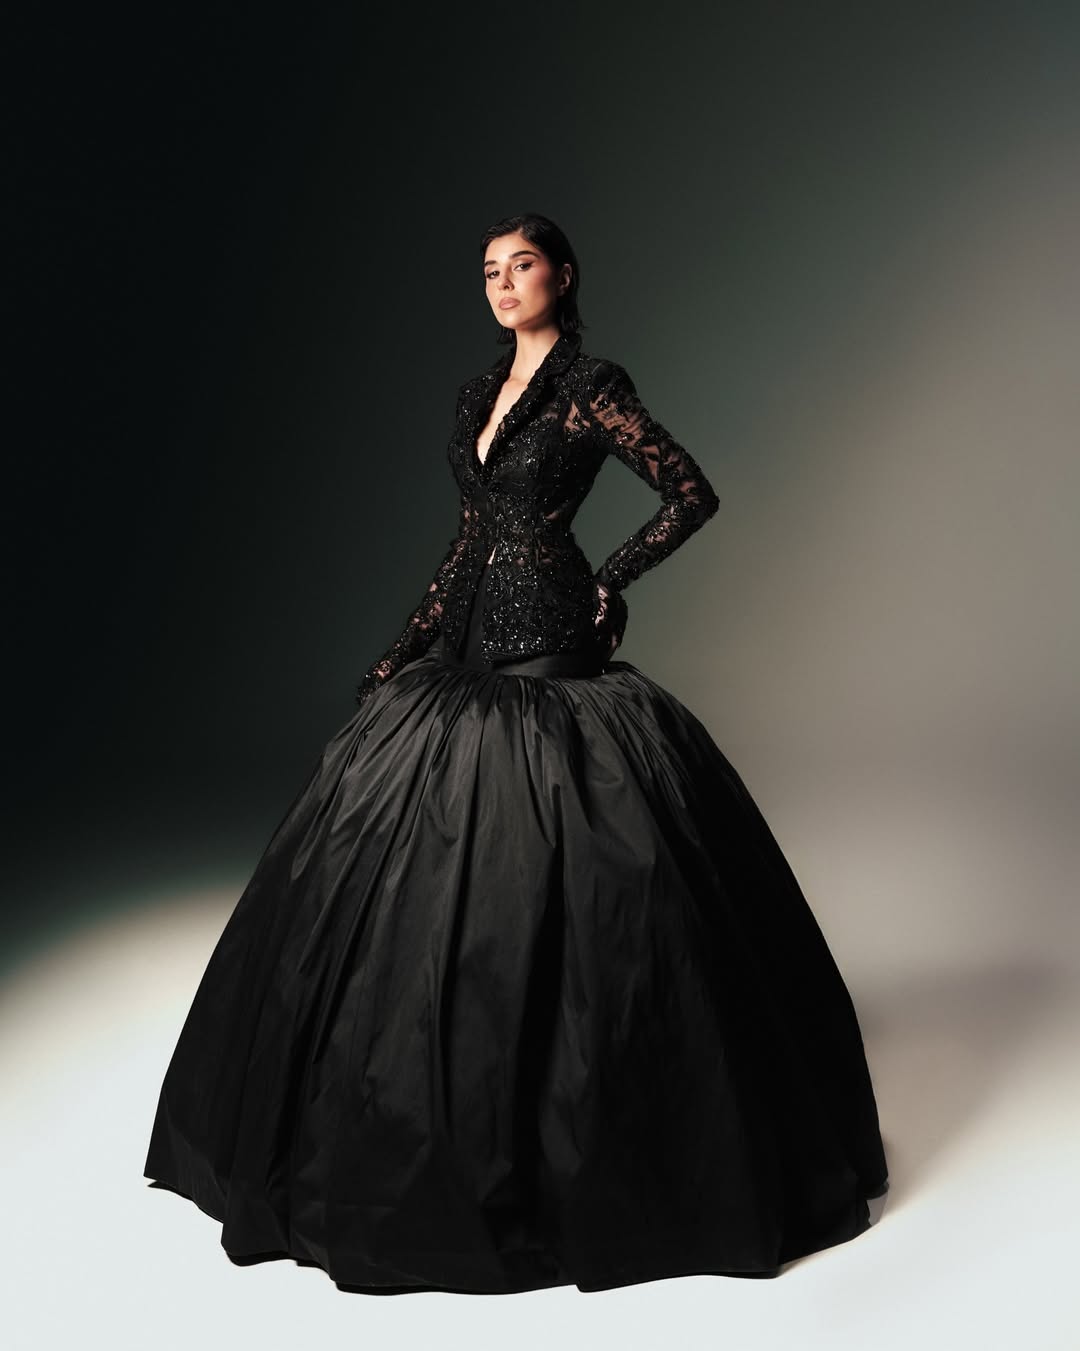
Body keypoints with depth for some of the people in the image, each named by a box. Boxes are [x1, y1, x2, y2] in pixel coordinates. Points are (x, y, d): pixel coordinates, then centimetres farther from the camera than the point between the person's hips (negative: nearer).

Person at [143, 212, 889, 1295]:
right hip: (470, 651, 8)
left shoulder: (592, 388, -5)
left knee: (537, 886, -6)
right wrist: (399, 654, 14)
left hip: (551, 652, -8)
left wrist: (607, 584, -7)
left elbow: (691, 493, -5)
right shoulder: (477, 395, 16)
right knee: (423, 880, 9)